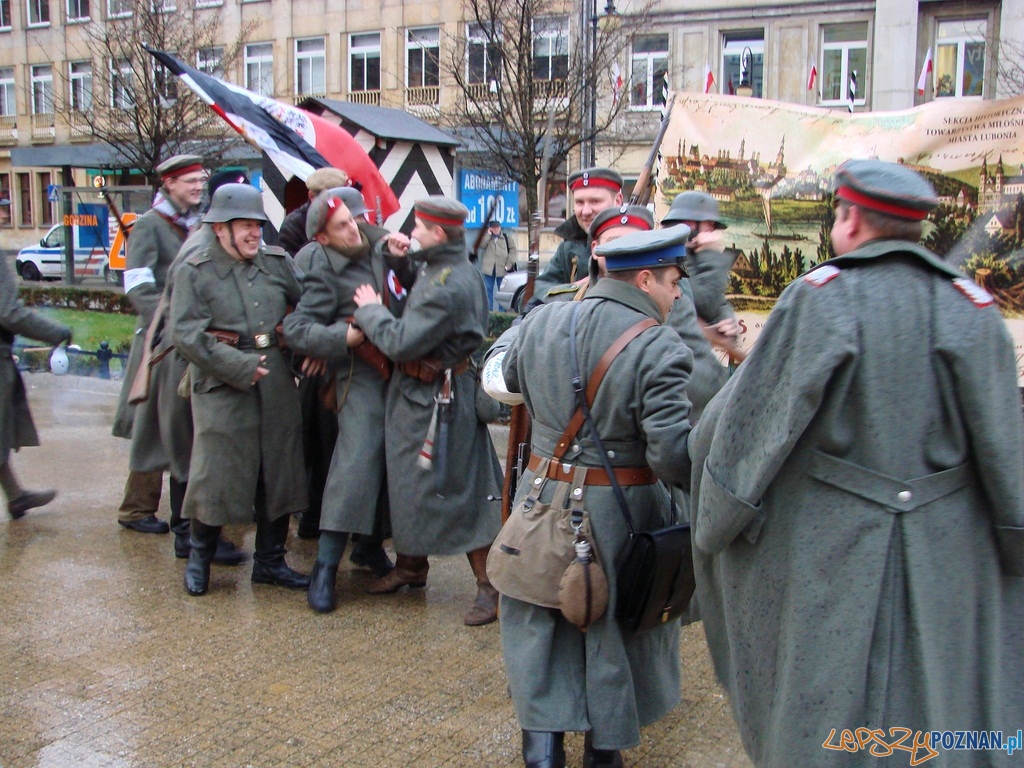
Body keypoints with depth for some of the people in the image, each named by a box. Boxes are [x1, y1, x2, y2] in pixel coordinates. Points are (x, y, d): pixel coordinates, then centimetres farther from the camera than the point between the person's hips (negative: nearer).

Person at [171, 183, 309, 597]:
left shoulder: (278, 261, 8)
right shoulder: (195, 271, -4)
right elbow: (186, 334, -13)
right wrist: (240, 366, -18)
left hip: (277, 387, 5)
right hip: (221, 388, -4)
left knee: (279, 475, 9)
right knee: (215, 475, -1)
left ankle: (270, 561, 25)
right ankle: (198, 559, 22)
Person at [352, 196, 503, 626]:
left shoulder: (449, 287, -26)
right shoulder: (436, 268, 6)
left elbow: (400, 343, -27)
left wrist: (369, 310, -10)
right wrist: (396, 250, 8)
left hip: (438, 399, -11)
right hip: (416, 394, 11)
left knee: (459, 491, -3)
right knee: (407, 480, 20)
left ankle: (490, 585, 8)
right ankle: (410, 565, 37)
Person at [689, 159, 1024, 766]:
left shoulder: (821, 297, -10)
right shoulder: (971, 308, -2)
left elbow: (751, 417, -10)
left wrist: (715, 524, 3)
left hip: (831, 541, -2)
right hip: (951, 552, 3)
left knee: (822, 712, 12)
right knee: (943, 709, 16)